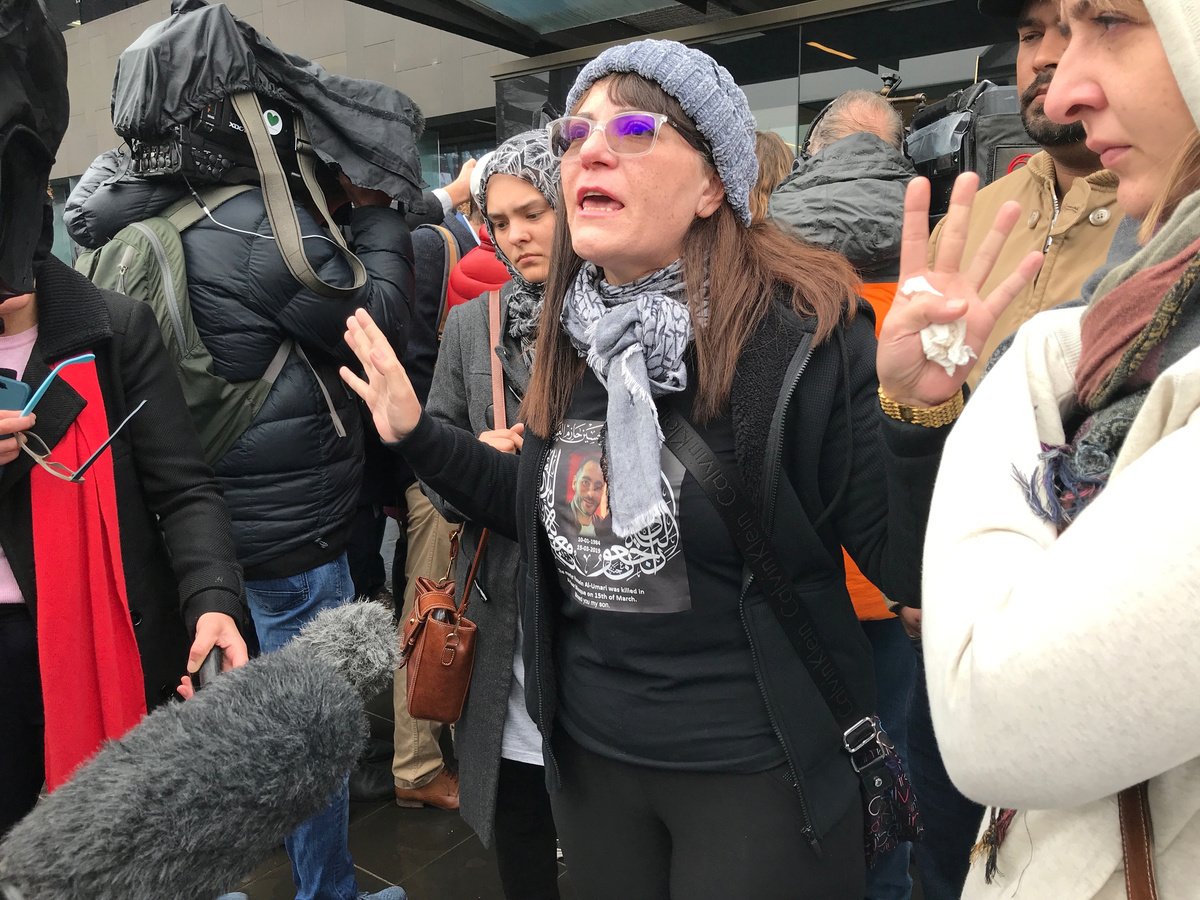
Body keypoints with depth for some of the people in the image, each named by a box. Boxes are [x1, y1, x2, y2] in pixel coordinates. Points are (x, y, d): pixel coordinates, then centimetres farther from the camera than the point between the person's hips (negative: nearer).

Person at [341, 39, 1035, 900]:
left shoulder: (803, 328, -19)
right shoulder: (573, 338, -1)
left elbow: (911, 570, -20)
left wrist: (920, 409, -37)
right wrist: (417, 433, 8)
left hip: (756, 770, -5)